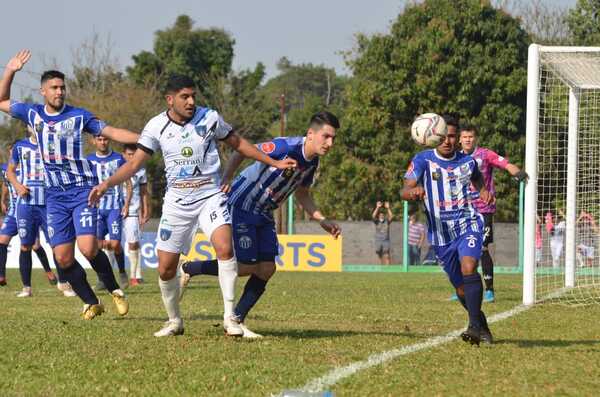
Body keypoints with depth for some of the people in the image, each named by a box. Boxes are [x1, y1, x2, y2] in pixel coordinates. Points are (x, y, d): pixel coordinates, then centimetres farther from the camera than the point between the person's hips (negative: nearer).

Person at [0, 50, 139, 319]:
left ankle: (115, 291, 2)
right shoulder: (32, 113, 7)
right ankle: (91, 303, 15)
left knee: (88, 248, -20)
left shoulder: (78, 116, -2)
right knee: (63, 257, -2)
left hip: (82, 189, -4)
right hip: (55, 195, 4)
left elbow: (111, 132, -1)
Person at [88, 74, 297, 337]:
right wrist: (107, 184, -17)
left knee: (225, 248, -26)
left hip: (210, 196, -2)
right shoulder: (157, 126, -3)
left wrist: (274, 163, 11)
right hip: (176, 202, 2)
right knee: (165, 269, 0)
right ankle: (174, 322, 24)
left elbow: (238, 143, 11)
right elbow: (135, 163, -2)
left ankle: (229, 317, -19)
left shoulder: (209, 118, -3)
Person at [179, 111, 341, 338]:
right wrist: (225, 181, -30)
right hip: (240, 207, -8)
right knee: (246, 267, -9)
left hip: (263, 215, 8)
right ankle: (188, 269, 10)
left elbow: (302, 194, 17)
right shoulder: (285, 147, -26)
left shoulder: (312, 162, 1)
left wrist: (323, 222, 7)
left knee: (267, 269, -2)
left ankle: (236, 321, 7)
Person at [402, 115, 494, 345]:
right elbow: (405, 191, -16)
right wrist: (413, 192, -40)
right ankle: (482, 327, 29)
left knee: (468, 268, -27)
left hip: (468, 224, -1)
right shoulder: (423, 160, -4)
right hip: (440, 233, 1)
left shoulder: (467, 161, 4)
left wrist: (484, 191, 6)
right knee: (461, 287, 7)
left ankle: (474, 326, -28)